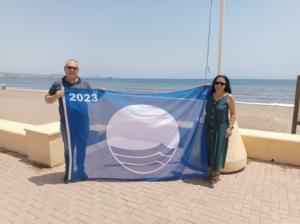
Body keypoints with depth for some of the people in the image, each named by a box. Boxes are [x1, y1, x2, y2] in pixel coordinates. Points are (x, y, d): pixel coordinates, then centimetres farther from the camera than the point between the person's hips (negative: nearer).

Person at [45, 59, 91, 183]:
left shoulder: (85, 84, 8)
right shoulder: (58, 84, 2)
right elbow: (47, 99, 6)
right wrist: (56, 95, -14)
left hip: (83, 122, 2)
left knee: (82, 147, 10)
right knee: (68, 148, 9)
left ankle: (80, 171, 27)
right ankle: (68, 172, 25)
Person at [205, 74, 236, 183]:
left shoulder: (229, 97, -8)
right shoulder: (210, 95, 3)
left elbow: (233, 114, -7)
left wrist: (230, 127, -14)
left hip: (221, 128, -4)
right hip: (209, 127, 4)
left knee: (218, 150, 4)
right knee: (208, 149, 12)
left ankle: (216, 173, 21)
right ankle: (209, 171, 28)